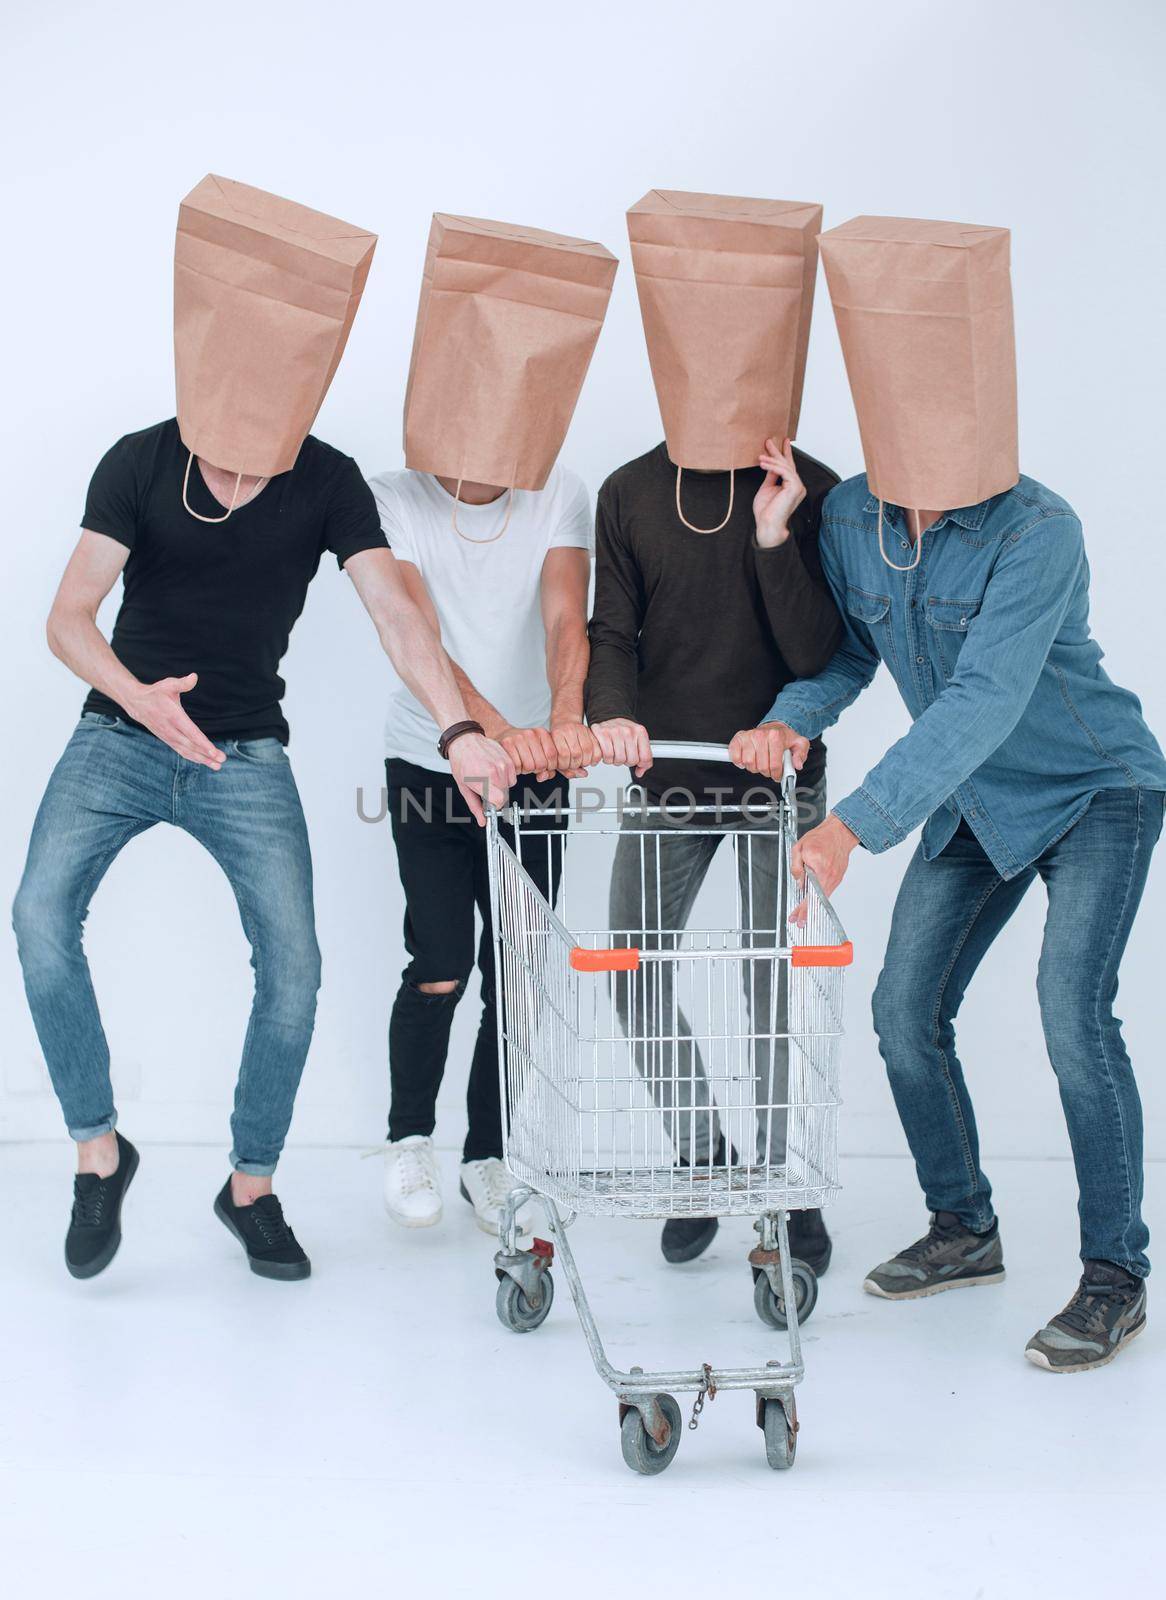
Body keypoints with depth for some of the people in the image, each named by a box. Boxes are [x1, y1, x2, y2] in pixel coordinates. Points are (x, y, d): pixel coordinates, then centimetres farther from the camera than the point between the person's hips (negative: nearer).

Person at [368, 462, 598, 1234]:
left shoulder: (559, 496, -6)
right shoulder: (396, 500, -11)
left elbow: (565, 618, -20)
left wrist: (565, 717, -41)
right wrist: (495, 731, -41)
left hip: (536, 771, 2)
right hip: (430, 761, -2)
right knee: (441, 970, -8)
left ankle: (488, 1155, 20)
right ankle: (410, 1138, 17)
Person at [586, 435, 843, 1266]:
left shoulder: (814, 493, -6)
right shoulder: (631, 494, 2)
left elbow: (818, 653, -12)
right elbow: (613, 633, 0)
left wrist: (774, 535, -22)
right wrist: (612, 712, -21)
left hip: (779, 780, -2)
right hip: (665, 776, 3)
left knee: (773, 986, 1)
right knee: (636, 977, 1)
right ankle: (703, 1156, 20)